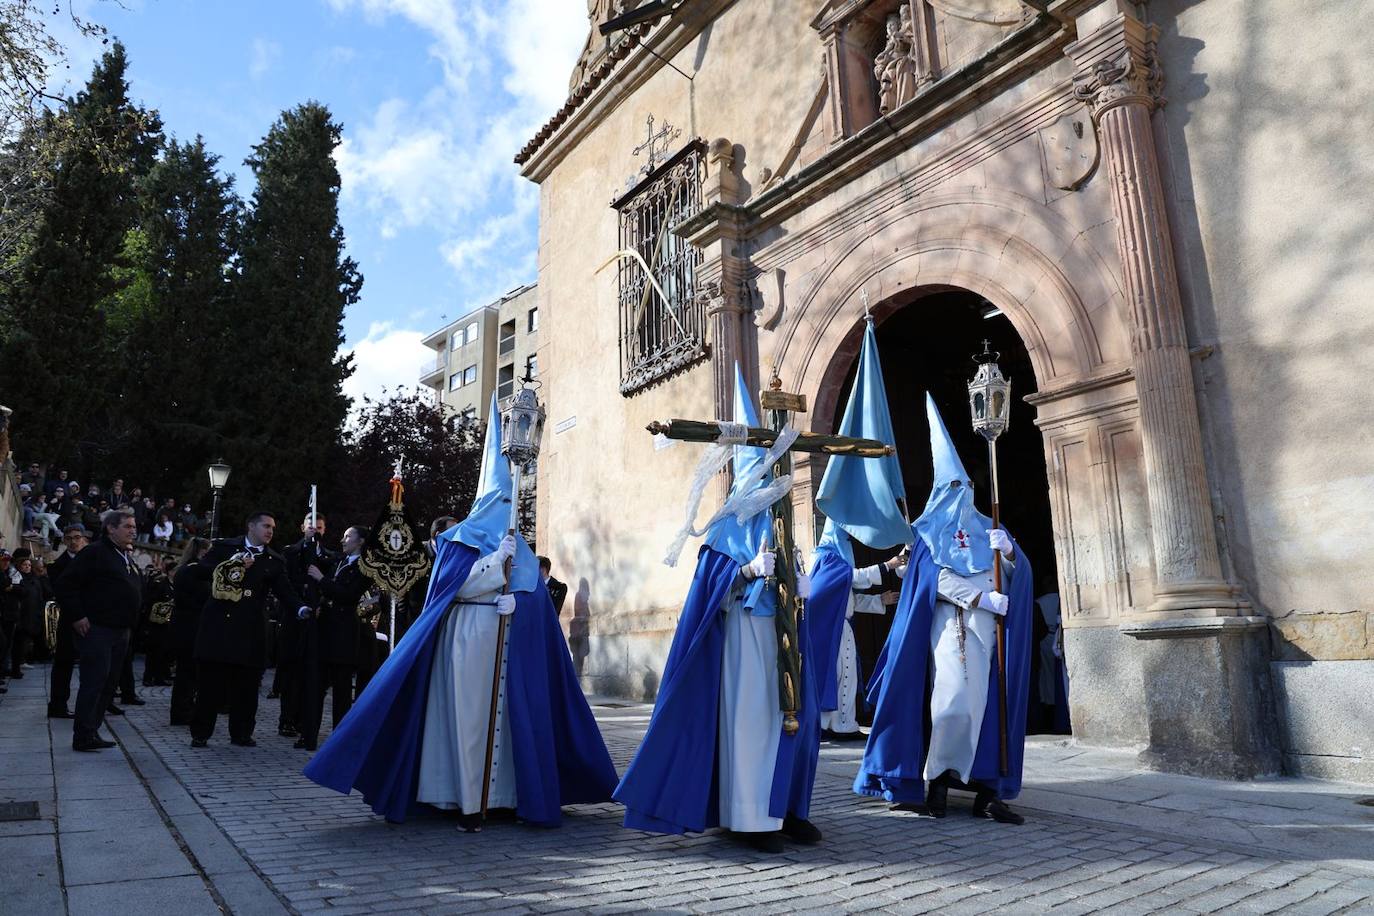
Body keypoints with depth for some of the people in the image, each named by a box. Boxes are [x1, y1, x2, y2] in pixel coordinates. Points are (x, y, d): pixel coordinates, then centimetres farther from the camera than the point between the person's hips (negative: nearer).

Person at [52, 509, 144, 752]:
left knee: (110, 684, 10)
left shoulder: (128, 560, 17)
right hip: (97, 629, -8)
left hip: (121, 632, 8)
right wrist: (77, 616, -16)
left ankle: (92, 731, 18)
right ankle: (83, 737, -1)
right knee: (94, 682, -7)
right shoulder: (95, 553, -9)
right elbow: (64, 584, -14)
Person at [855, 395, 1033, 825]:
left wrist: (1008, 551, -11)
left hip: (990, 628, 4)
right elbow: (937, 580, -7)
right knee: (954, 702, -13)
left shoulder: (987, 527, 20)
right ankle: (937, 781, 0)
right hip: (951, 624, -4)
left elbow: (1019, 572, 11)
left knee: (987, 703, 0)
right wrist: (983, 598, -16)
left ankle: (987, 788, 2)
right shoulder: (930, 531, 8)